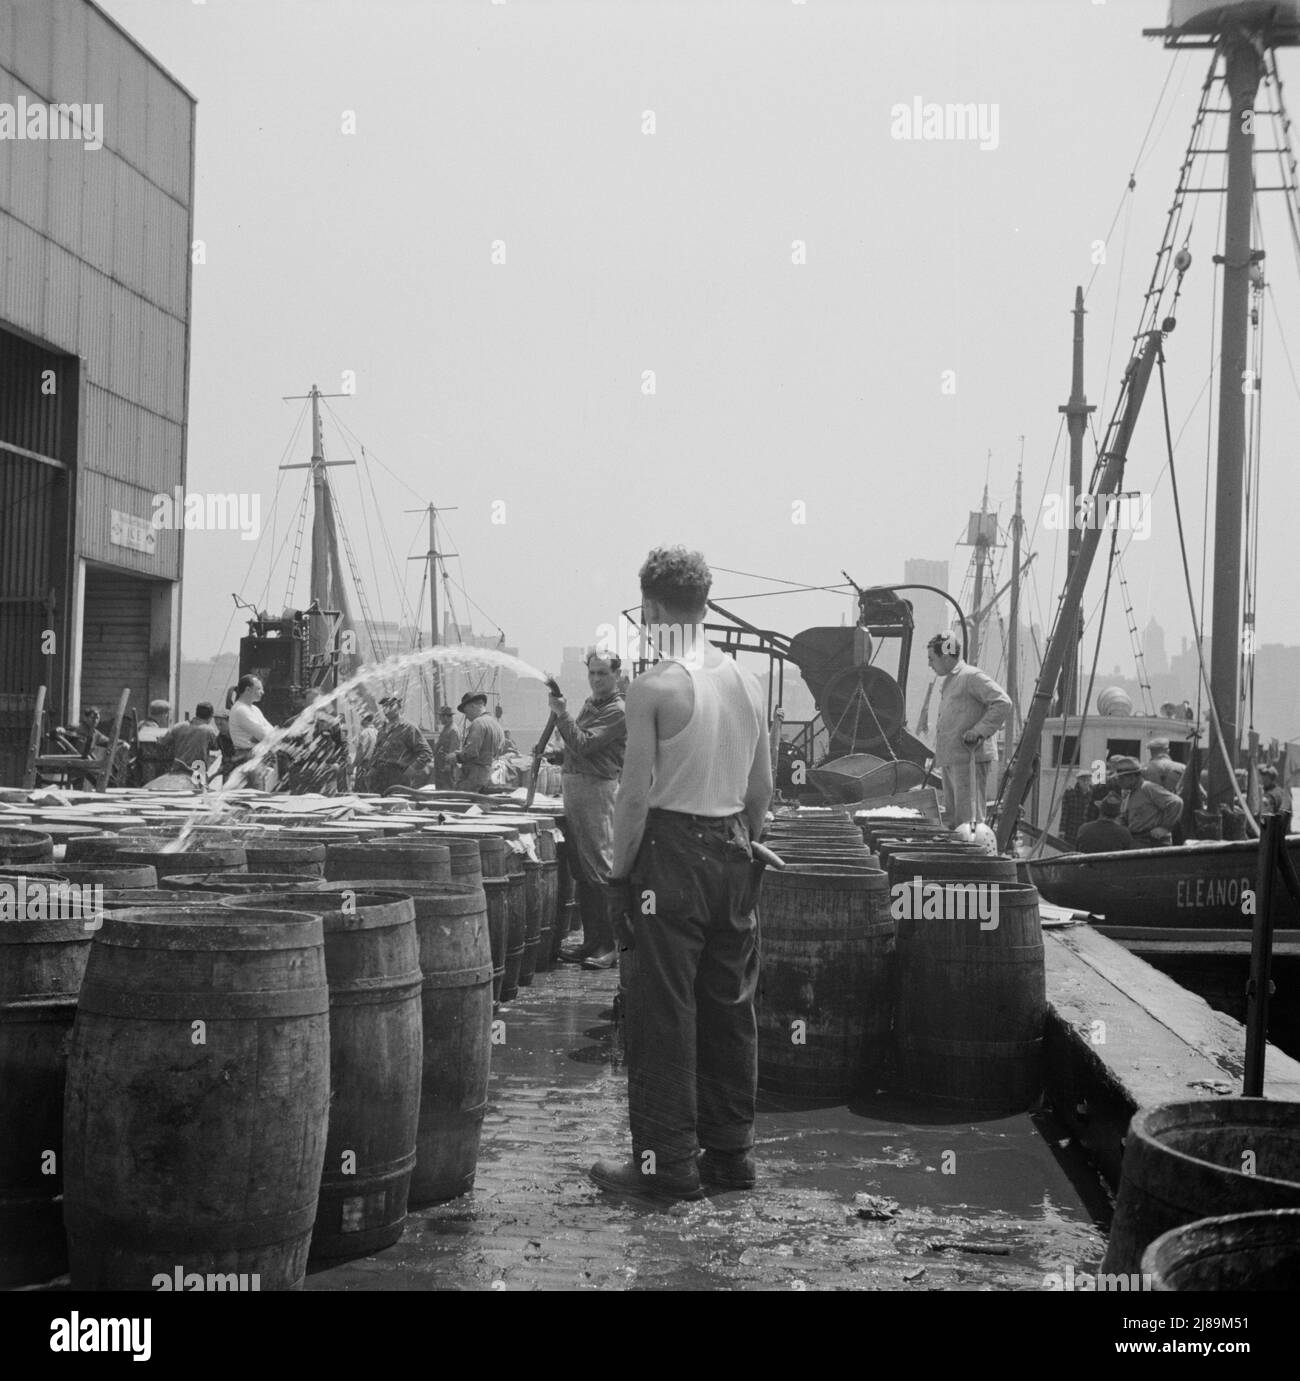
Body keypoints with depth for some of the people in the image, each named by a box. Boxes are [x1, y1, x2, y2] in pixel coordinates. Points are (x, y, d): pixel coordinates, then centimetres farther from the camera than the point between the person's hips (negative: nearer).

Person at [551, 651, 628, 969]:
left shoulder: (618, 711, -9)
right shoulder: (590, 704, 19)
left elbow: (583, 744, -18)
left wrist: (561, 714, -14)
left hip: (598, 790, -9)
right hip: (574, 788, 9)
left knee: (600, 871, -9)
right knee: (580, 871, 9)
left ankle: (609, 946, -7)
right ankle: (591, 941, 14)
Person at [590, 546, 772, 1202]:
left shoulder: (654, 686, -12)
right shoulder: (746, 681, 7)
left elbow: (637, 794, -14)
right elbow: (762, 791, 12)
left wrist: (619, 874, -6)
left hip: (671, 854, -6)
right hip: (731, 853, 7)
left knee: (663, 1015, 0)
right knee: (729, 1010, 13)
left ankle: (667, 1164, 4)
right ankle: (731, 1154, 21)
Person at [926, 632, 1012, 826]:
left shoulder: (971, 676, -9)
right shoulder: (949, 681, 21)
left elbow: (1003, 702, -17)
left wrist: (980, 730, -20)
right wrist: (937, 756, 19)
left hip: (970, 758, -10)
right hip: (951, 759, 10)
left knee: (968, 819, -12)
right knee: (952, 818, 11)